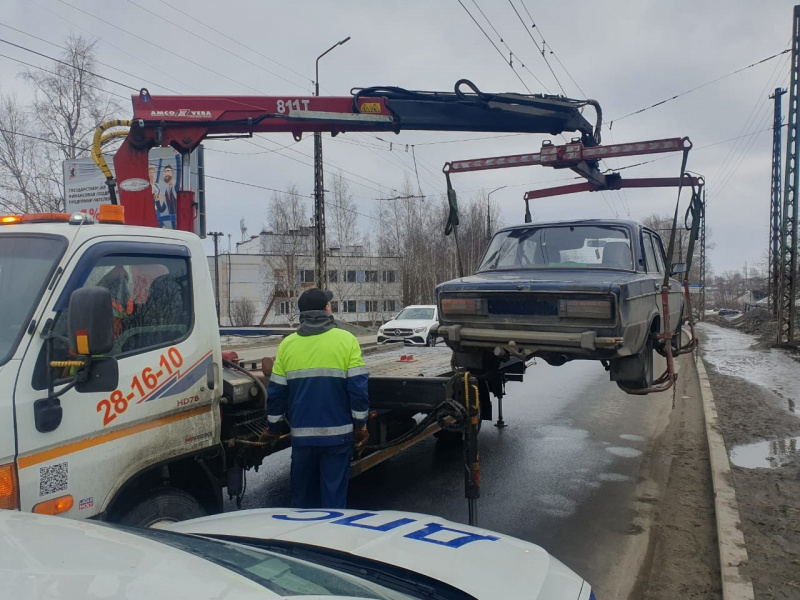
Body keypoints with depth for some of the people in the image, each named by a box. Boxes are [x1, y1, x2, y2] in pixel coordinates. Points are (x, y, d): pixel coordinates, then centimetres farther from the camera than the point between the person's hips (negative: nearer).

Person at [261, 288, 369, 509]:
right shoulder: (346, 340, -5)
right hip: (337, 433, -2)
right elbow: (358, 387, -7)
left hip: (301, 434, 3)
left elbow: (276, 392, 5)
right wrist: (360, 424, 3)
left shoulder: (287, 344, 2)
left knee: (302, 496, 17)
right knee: (333, 497, 6)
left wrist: (273, 427, 17)